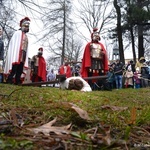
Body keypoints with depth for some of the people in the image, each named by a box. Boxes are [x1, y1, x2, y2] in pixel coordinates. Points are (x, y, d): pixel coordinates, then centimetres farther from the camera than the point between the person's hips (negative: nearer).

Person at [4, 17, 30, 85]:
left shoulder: (26, 36, 26)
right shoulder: (18, 33, 7)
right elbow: (14, 43, -4)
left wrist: (25, 57, 11)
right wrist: (14, 56, -17)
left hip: (23, 55, 7)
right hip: (17, 54, -6)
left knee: (20, 70, 0)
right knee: (14, 67, -15)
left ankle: (17, 81, -1)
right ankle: (9, 79, -14)